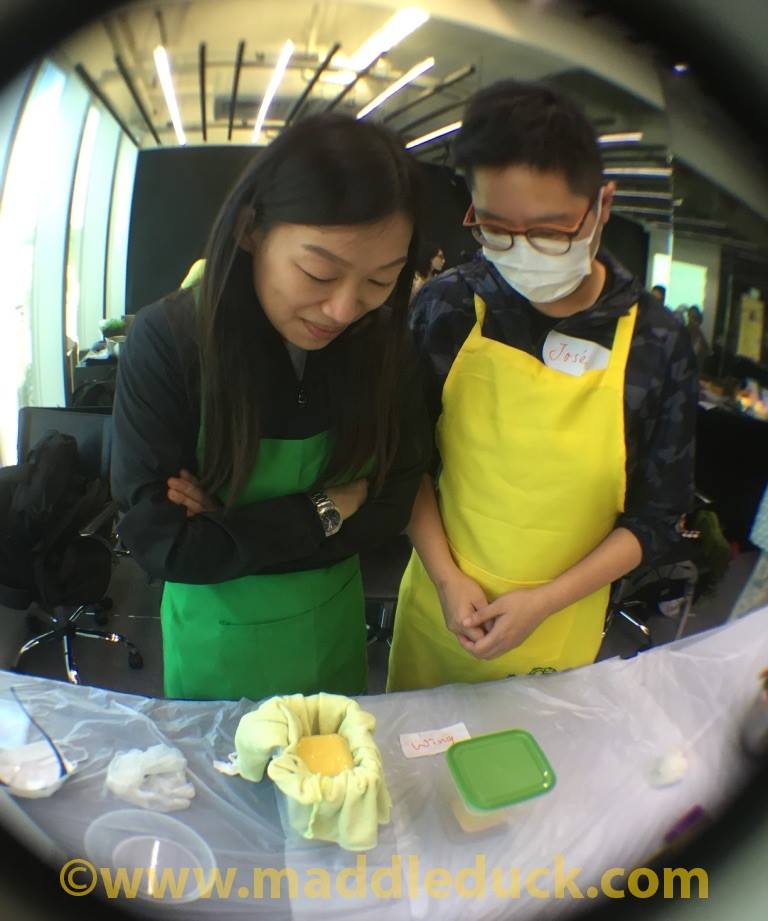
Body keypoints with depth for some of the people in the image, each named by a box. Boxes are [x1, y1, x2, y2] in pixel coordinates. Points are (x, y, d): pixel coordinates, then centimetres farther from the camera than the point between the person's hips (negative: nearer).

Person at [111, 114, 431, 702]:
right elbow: (158, 540, -24)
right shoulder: (167, 341, -24)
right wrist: (325, 511, -22)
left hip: (333, 624, 3)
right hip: (219, 641, -2)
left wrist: (238, 535, -22)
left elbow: (397, 496, -12)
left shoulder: (383, 340, -16)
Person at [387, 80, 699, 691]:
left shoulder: (657, 347, -13)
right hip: (438, 612, 1)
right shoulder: (446, 309, -12)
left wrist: (544, 601, -15)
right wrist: (447, 578, -13)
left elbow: (656, 519, -6)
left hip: (559, 635, -1)